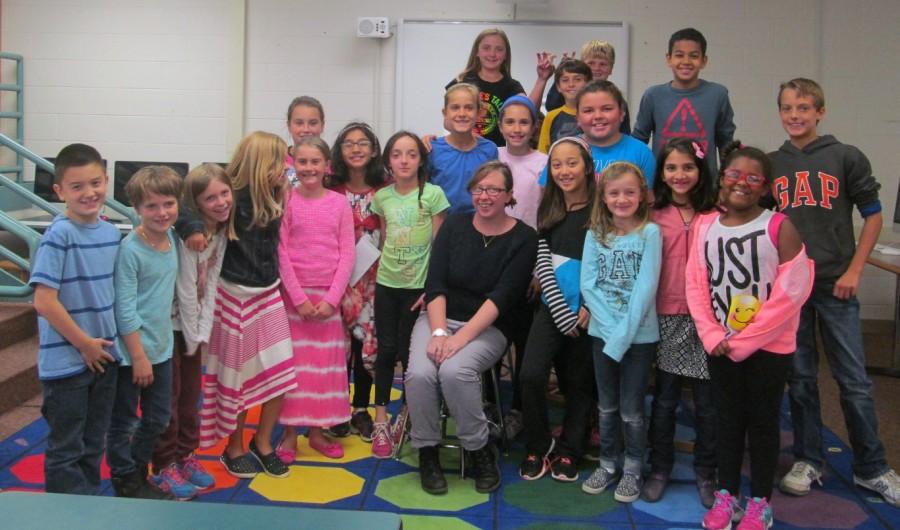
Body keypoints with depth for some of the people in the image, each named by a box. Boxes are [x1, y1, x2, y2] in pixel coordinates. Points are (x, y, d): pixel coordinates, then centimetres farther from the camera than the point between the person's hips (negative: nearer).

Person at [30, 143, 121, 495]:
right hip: (66, 361, -6)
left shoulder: (112, 233, 3)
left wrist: (107, 343, 6)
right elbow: (44, 301, -20)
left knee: (94, 445, 19)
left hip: (104, 356, 6)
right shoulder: (58, 235, -17)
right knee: (66, 451, 8)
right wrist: (84, 343, -14)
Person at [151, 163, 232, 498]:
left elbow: (209, 286, -2)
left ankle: (186, 455, 28)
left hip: (193, 324, 7)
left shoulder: (220, 232, -2)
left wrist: (203, 333, -6)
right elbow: (186, 290, -21)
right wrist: (192, 337, -12)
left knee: (191, 394, 14)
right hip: (168, 323, -7)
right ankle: (165, 465, 15)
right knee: (168, 396, 3)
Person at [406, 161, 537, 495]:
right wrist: (439, 332, -18)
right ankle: (427, 451, -4)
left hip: (487, 328, -2)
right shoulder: (454, 225, 5)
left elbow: (501, 298, -13)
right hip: (439, 318, 3)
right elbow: (435, 284, -2)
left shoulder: (523, 239, -3)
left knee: (454, 371, -32)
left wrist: (461, 338, -22)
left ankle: (479, 450, -8)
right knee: (420, 373, -27)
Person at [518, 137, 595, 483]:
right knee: (531, 375, -12)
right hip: (552, 308, 2)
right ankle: (538, 447, 9)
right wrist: (564, 314, -9)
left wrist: (588, 309, -15)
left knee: (580, 382, 9)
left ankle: (568, 452, 27)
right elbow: (542, 265, 0)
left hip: (588, 312, -2)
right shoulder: (548, 211, 6)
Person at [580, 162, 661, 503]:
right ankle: (608, 464, 30)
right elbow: (588, 285, -3)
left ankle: (633, 469, 23)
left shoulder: (650, 233, -7)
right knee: (606, 406, 14)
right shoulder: (595, 234, 3)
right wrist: (610, 326, -15)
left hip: (640, 334, -3)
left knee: (631, 409, 5)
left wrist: (623, 334, -19)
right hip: (602, 331, 3)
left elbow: (646, 287, -14)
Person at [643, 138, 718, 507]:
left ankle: (706, 472, 25)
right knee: (664, 398, 10)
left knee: (707, 400, 9)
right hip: (667, 317, 0)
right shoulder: (655, 216, 2)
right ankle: (659, 469, 25)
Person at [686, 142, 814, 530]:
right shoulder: (704, 227, 2)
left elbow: (792, 291, -14)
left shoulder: (780, 227, -10)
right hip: (721, 347, 3)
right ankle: (726, 495, 29)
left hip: (769, 347, -3)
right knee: (727, 419, 14)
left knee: (762, 422, 8)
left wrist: (745, 341, -15)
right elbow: (695, 287, 2)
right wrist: (712, 335, -11)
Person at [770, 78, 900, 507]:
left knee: (854, 381, 2)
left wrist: (854, 271, -5)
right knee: (800, 378, 9)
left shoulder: (846, 158, 0)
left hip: (835, 286, -2)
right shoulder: (771, 164, 7)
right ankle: (808, 461, 22)